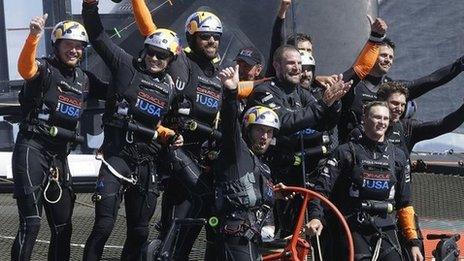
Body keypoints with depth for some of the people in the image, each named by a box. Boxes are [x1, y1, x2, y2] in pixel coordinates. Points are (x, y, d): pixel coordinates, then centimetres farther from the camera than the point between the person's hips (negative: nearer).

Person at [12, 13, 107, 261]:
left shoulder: (85, 80, 13)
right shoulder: (45, 69, -8)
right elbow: (25, 67, -31)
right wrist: (33, 36, -47)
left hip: (59, 155, 7)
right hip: (32, 149, -7)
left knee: (63, 226, 11)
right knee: (31, 222, -15)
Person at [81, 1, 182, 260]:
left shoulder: (170, 88, 13)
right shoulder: (126, 66, 0)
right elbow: (97, 34, -6)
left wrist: (172, 137, 9)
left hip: (148, 163, 5)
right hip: (118, 155, -5)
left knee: (139, 232, 10)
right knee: (104, 226, -15)